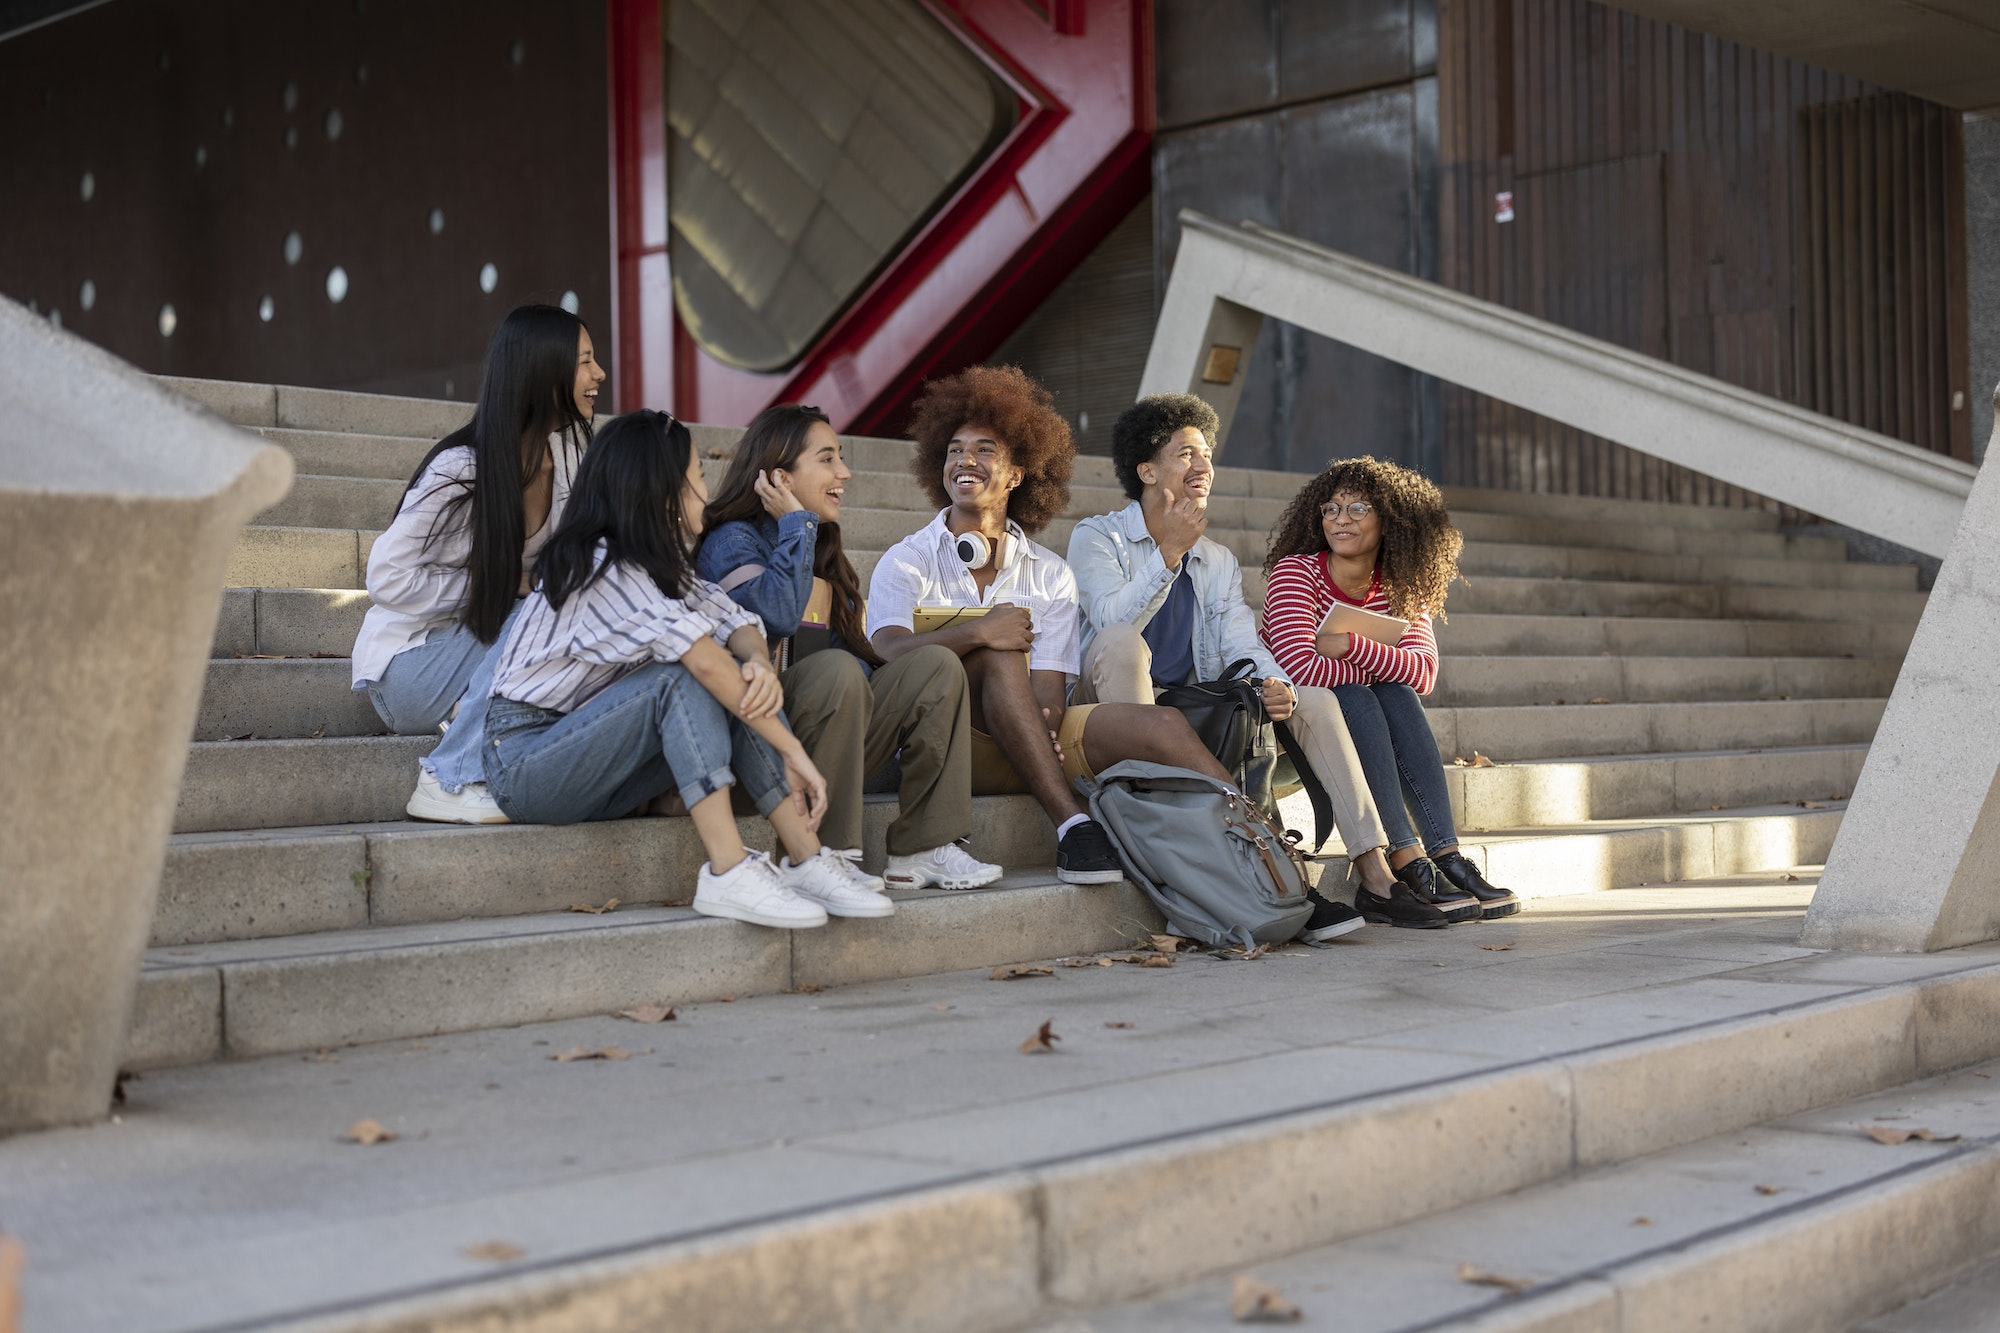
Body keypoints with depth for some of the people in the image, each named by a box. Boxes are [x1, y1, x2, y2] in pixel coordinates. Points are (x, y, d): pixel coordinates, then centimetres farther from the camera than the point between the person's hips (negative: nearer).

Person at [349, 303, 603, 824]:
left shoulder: (568, 450, -2)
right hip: (408, 667, -6)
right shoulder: (460, 470, -21)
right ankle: (451, 781, -22)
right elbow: (390, 579, -19)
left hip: (491, 654, 6)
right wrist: (505, 586, -19)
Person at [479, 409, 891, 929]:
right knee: (683, 679, -28)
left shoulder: (660, 564, 9)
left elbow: (733, 619, -3)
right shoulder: (601, 566, -21)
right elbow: (703, 658, -28)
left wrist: (761, 663, -27)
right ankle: (729, 873, -34)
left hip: (591, 759, 8)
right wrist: (792, 751, -30)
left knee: (741, 687, -10)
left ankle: (805, 857, -17)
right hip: (525, 763, -8)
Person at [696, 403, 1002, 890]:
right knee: (834, 669, -33)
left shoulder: (824, 555, 22)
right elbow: (780, 613, -24)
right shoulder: (733, 540, -3)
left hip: (834, 736, 7)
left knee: (937, 663, -8)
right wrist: (796, 523, -11)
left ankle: (923, 850, -14)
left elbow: (853, 650, 20)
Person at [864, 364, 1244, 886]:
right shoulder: (907, 562, 8)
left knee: (1162, 726, -21)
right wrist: (975, 632, -28)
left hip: (1034, 742, 3)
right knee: (998, 654, -33)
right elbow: (888, 651, -13)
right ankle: (1072, 826, -41)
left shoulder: (1051, 575, 16)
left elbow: (1049, 688, 3)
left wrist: (1044, 720, -21)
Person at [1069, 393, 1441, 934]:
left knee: (1315, 700, -8)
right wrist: (1169, 553, -26)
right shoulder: (1097, 537, 0)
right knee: (1120, 641, -36)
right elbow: (1112, 620, -19)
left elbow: (1243, 645, 4)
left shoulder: (1219, 560, 19)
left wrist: (1275, 686, -17)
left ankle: (1374, 871, -13)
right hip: (1117, 710, -6)